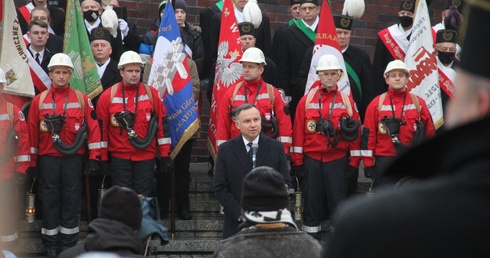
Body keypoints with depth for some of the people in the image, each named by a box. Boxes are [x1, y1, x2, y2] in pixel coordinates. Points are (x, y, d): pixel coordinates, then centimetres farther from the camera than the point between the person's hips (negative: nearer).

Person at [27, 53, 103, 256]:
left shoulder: (81, 99, 2)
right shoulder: (39, 100, 4)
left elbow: (93, 127, 2)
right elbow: (32, 131, 5)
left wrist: (94, 157, -3)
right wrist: (32, 161, 3)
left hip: (74, 157, 0)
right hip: (48, 158, 0)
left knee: (71, 199, 4)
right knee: (50, 199, 4)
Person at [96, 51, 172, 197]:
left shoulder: (152, 94, 4)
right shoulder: (108, 96, 1)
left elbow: (162, 124, 6)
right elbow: (101, 128, 4)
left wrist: (165, 155, 2)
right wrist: (102, 159, 3)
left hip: (146, 157, 1)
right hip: (119, 157, -1)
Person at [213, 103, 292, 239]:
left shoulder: (276, 147, 4)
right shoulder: (226, 150, 1)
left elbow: (285, 183, 4)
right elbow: (219, 187, -1)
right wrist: (239, 213, -10)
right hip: (236, 223, 0)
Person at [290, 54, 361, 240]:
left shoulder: (346, 101, 3)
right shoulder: (306, 101, 2)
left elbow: (355, 133, 3)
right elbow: (298, 132, 2)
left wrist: (354, 162, 0)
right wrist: (297, 160, -1)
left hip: (337, 160, -1)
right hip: (312, 160, 1)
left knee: (338, 202, 1)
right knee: (312, 201, 6)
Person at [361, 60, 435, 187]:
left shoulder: (418, 102, 5)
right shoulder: (377, 104, 2)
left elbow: (429, 132, 11)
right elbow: (368, 135, 1)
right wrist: (368, 164, -3)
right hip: (384, 161, -1)